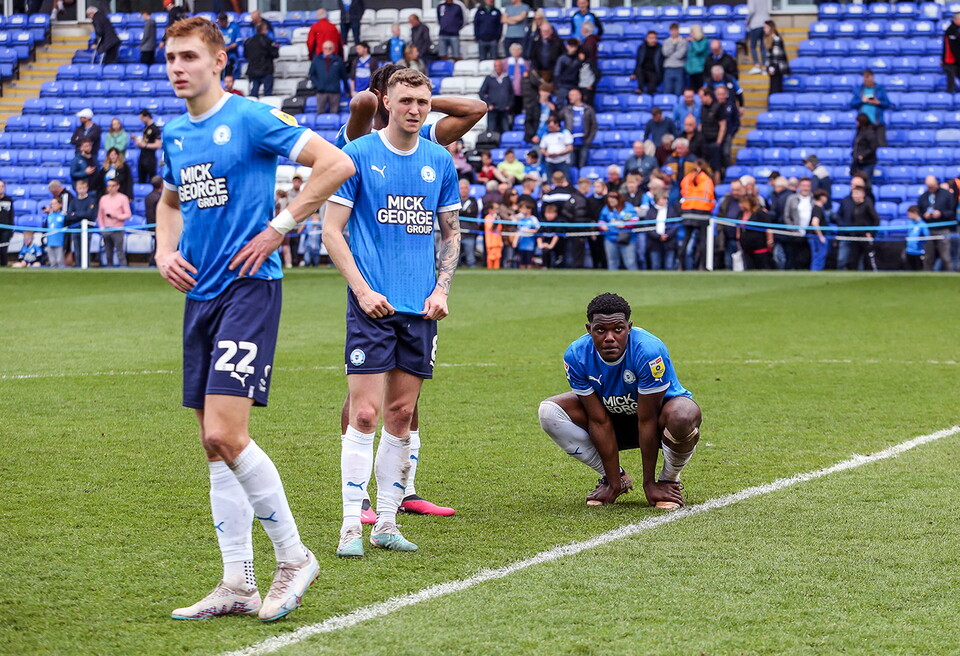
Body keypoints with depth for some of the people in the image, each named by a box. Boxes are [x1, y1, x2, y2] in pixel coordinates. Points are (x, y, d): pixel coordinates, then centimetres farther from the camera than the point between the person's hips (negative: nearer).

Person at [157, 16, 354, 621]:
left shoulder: (252, 118, -9)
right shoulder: (174, 134, 13)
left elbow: (337, 164, -14)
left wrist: (279, 228, -13)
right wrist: (165, 252, 12)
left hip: (248, 288, -8)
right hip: (200, 295, 8)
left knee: (225, 434, -17)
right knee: (215, 443, 7)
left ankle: (293, 556, -1)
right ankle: (238, 585, 12)